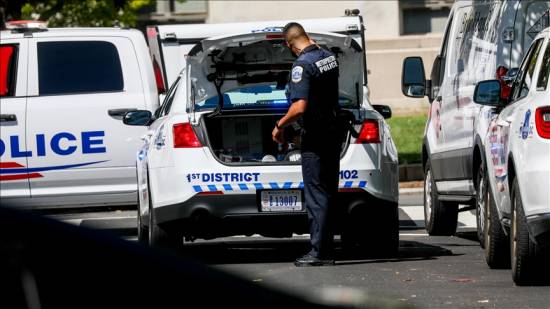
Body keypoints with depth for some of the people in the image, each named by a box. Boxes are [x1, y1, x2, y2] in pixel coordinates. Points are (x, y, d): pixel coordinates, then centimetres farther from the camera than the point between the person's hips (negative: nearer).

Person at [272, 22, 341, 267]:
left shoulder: (302, 65, -19)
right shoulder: (329, 56, 7)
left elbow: (300, 107, -26)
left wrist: (280, 125, -12)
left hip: (315, 138, -8)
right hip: (333, 134, 8)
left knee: (316, 195, -5)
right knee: (328, 193, 12)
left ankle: (319, 252, -6)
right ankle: (326, 250, 15)